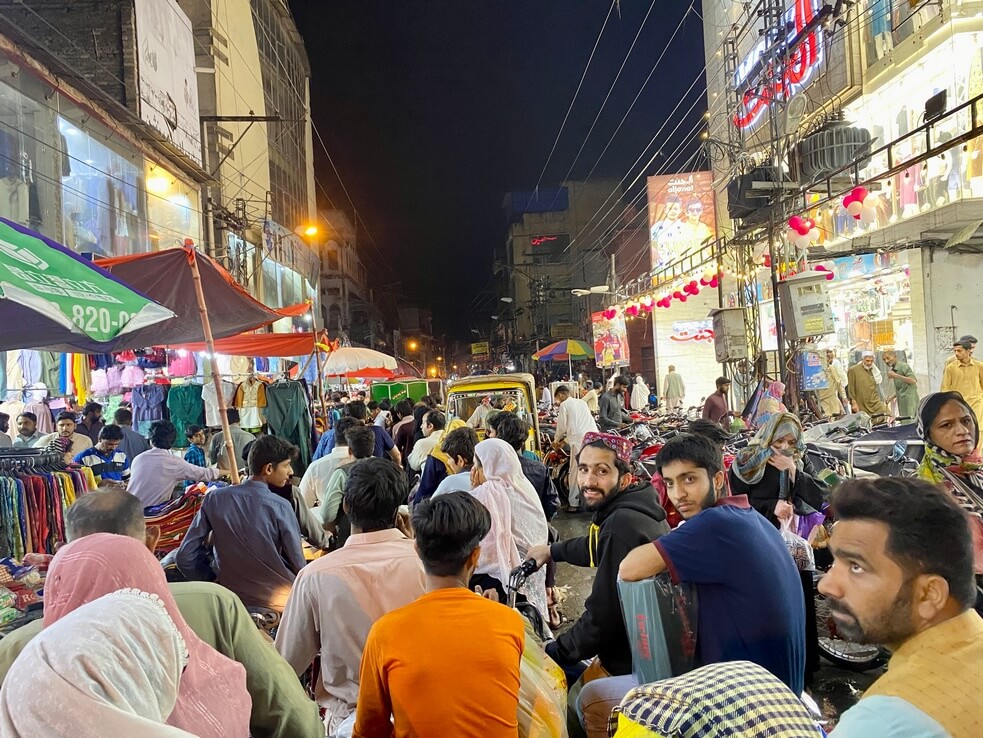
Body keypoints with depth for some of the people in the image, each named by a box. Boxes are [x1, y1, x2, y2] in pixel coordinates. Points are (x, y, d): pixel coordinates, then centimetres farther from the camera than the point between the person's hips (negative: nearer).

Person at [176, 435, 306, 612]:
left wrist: (214, 580, 7)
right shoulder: (280, 507, -16)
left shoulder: (214, 499, -6)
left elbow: (185, 557, -4)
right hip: (280, 603, -4)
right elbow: (298, 565, -11)